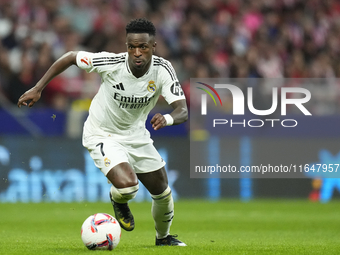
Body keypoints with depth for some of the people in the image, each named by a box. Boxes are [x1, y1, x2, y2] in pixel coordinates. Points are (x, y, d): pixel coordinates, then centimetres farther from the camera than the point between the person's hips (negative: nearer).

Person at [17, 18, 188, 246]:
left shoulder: (163, 69, -23)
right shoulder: (111, 63, -29)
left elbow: (183, 111, -30)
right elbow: (71, 57, -13)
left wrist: (168, 118, -54)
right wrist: (38, 88, -13)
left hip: (136, 134, 4)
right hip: (102, 135, -4)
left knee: (162, 192, 12)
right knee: (127, 185, -28)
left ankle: (163, 238, 44)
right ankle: (118, 201, 12)